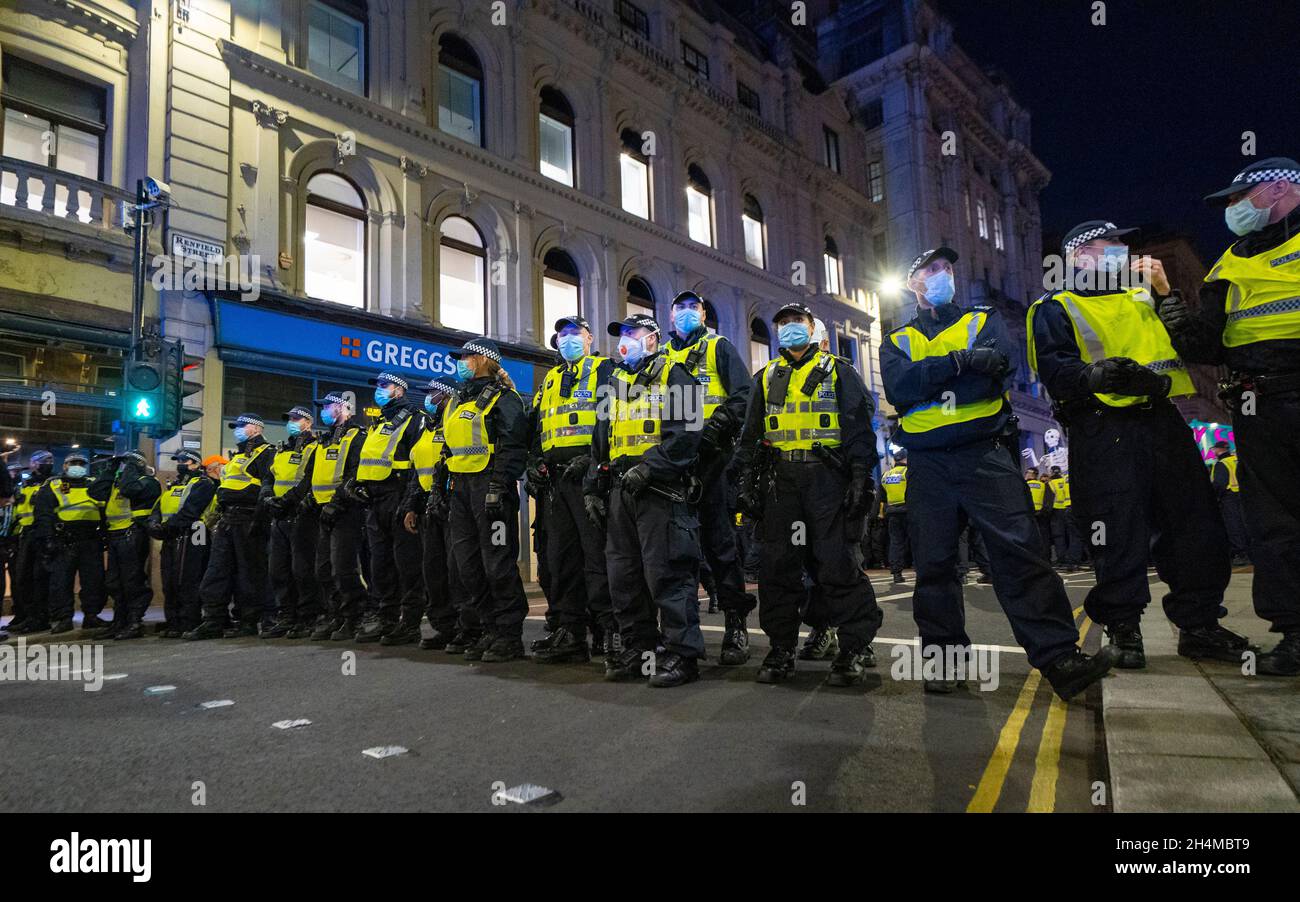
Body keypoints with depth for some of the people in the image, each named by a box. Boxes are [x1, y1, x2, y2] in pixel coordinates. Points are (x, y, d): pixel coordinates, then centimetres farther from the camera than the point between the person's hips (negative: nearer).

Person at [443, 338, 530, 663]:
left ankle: (510, 636, 4)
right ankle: (491, 630, 19)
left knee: (498, 563, -6)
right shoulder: (458, 402, 21)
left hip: (489, 485, -9)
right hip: (461, 487, 9)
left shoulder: (501, 398, -5)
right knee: (468, 563, 9)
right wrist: (444, 489, 19)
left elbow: (513, 447, -14)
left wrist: (497, 488, -22)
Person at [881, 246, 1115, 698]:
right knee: (933, 562, 3)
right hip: (927, 465, 1)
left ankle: (1059, 656, -6)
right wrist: (961, 360, -15)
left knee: (1020, 551, -9)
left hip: (986, 455, -1)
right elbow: (898, 387, -7)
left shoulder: (984, 320, 16)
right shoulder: (896, 341, 16)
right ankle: (943, 657, 14)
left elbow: (996, 373, -7)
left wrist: (927, 379, -11)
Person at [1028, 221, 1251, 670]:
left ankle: (1198, 624, 19)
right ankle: (1122, 629, 6)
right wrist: (1093, 375, -30)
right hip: (1104, 432, -6)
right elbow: (1053, 368, -11)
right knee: (1120, 534, -7)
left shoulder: (1142, 299, 26)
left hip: (1162, 423, 6)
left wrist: (1166, 291, 15)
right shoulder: (1056, 308, 5)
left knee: (1197, 524, 6)